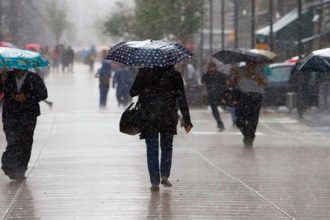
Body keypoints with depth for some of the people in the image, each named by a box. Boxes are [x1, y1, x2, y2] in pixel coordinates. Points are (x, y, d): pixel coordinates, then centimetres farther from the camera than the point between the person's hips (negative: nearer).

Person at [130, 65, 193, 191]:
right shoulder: (174, 75, -4)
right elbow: (182, 99, -4)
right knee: (167, 147, 20)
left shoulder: (144, 73, -5)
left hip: (148, 118, -1)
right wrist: (187, 121, 0)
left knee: (152, 148, 5)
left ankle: (155, 182, 0)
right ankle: (164, 176, 15)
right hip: (169, 118, 1)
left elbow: (133, 92, -2)